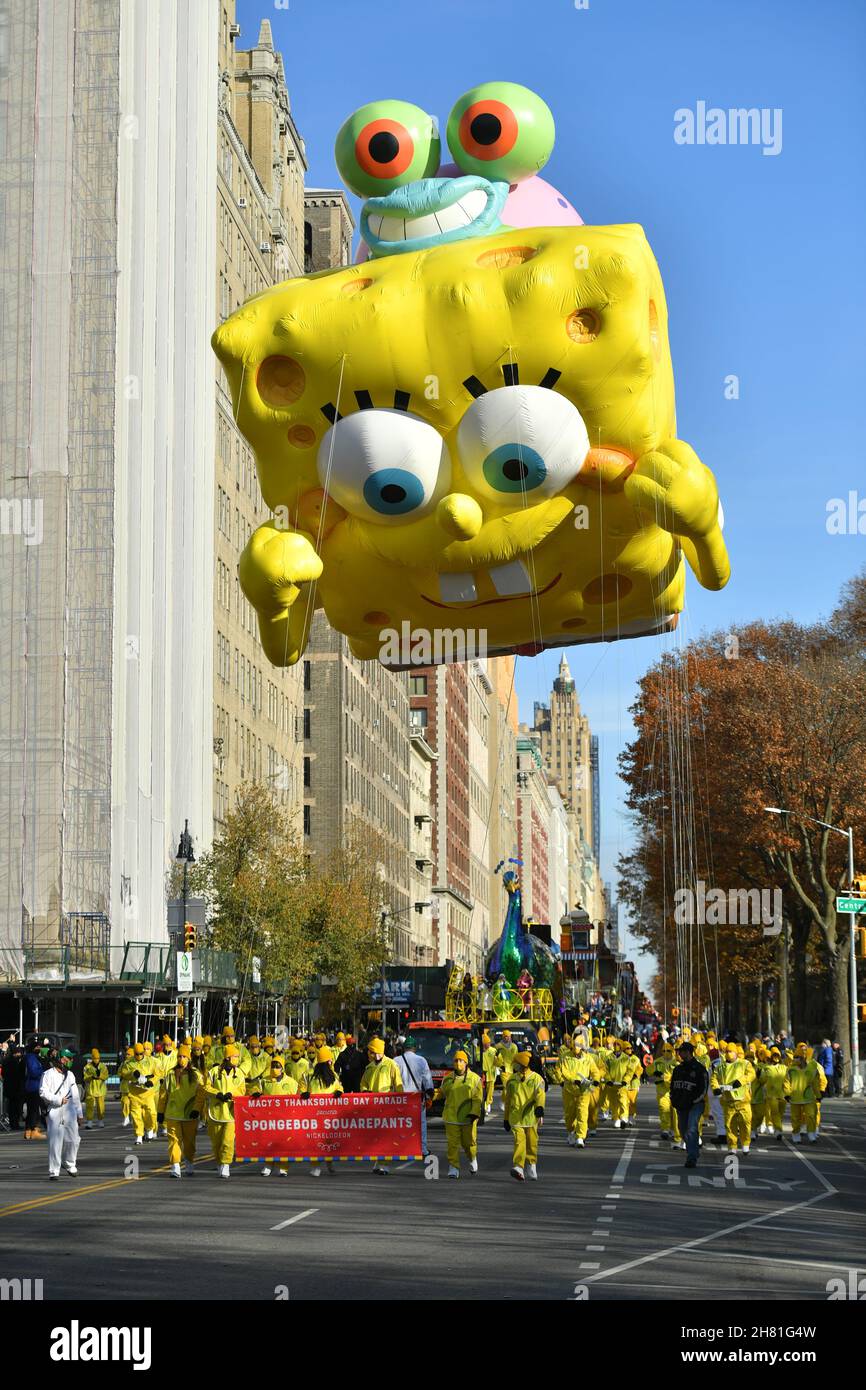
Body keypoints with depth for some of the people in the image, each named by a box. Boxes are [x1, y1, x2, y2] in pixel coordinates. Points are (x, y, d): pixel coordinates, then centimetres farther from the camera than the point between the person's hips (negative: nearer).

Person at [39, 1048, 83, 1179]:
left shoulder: (70, 1075, 18)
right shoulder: (48, 1074, 0)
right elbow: (43, 1092, -9)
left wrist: (80, 1114, 19)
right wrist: (58, 1100, -14)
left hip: (70, 1111, 5)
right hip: (55, 1110, -5)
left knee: (73, 1139, 2)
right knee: (55, 1141, -9)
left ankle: (71, 1165, 24)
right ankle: (54, 1171, -5)